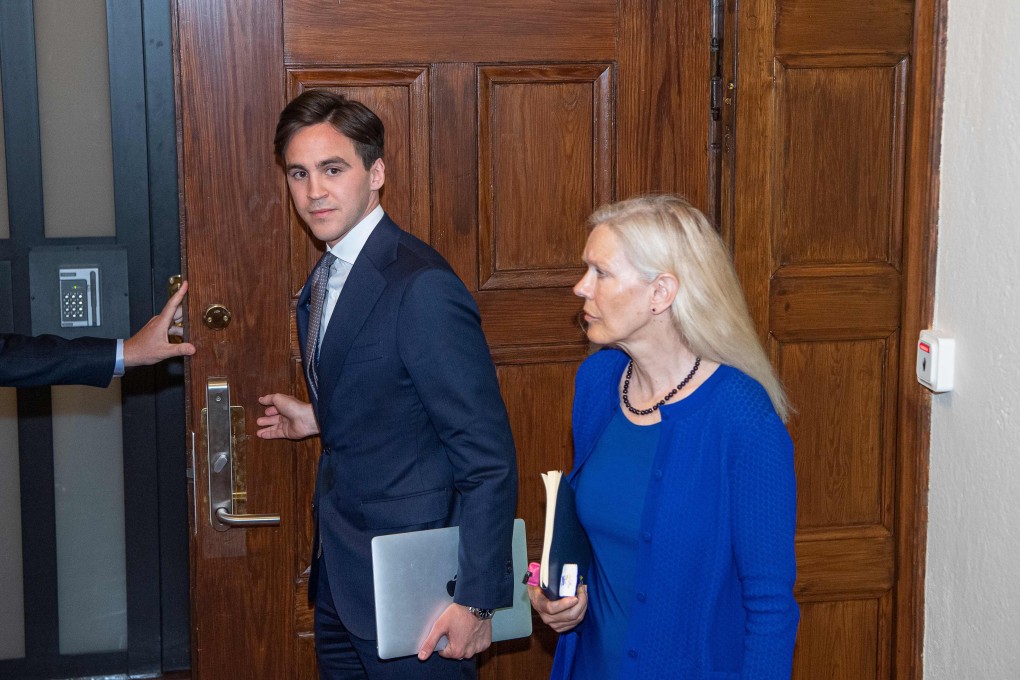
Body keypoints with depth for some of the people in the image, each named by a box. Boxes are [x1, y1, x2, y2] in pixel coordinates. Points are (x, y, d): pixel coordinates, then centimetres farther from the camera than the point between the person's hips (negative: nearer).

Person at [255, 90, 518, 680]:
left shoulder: (424, 288, -22)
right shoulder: (326, 277, 6)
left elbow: (488, 457, -22)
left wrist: (478, 601, -21)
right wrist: (319, 418, 9)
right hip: (340, 574, 8)